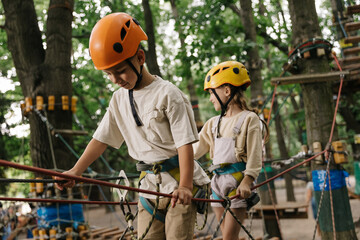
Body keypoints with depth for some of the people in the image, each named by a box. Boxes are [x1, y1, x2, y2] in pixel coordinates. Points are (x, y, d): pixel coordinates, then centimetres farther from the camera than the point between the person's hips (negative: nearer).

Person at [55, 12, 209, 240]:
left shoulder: (167, 94, -12)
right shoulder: (120, 98, 8)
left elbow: (185, 143, -15)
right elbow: (101, 138, 12)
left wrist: (184, 186, -25)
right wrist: (75, 171, 4)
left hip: (178, 181, -6)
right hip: (149, 184, 6)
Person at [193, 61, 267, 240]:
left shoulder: (249, 119, -3)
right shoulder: (214, 123, 16)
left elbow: (254, 155, -10)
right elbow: (194, 150, 18)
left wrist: (246, 182, -22)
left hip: (237, 181, -6)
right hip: (218, 180, 6)